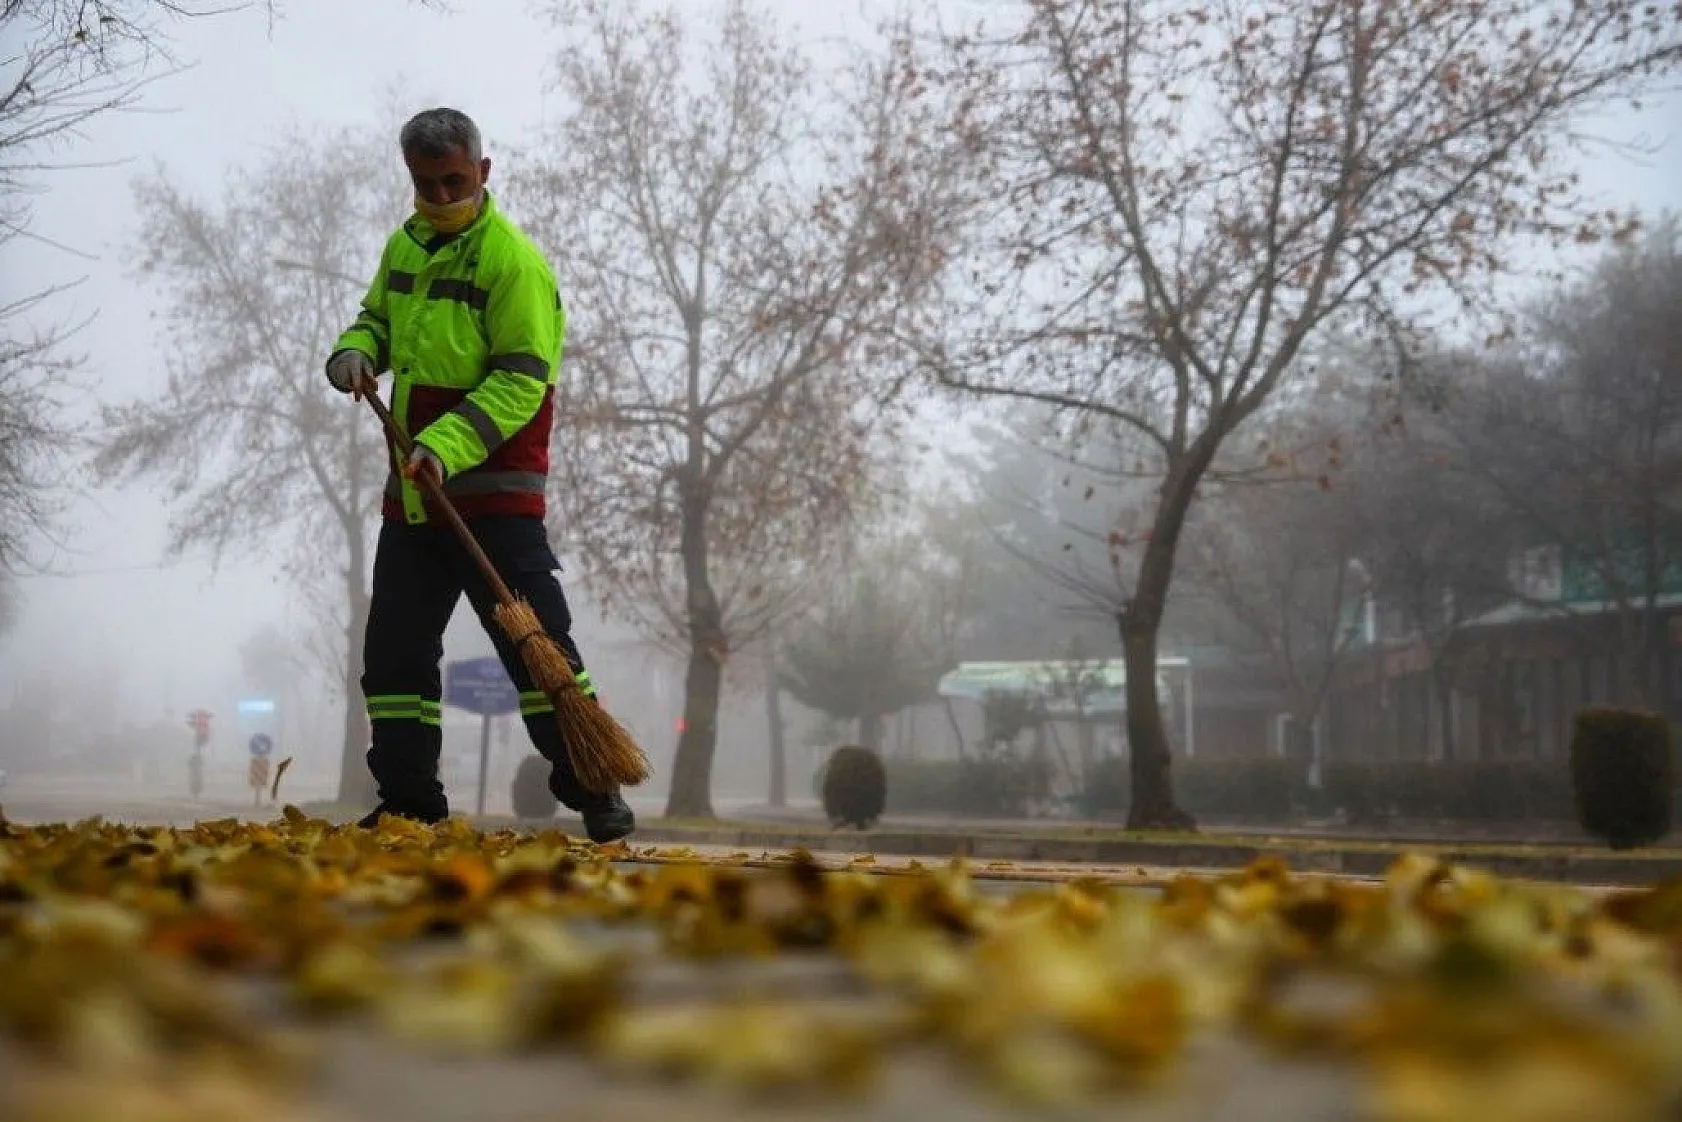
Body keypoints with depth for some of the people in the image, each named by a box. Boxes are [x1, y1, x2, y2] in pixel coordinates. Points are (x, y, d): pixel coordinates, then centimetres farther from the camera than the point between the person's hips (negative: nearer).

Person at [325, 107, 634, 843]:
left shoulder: (512, 259, -11)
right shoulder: (404, 245, 12)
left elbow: (523, 378, -16)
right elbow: (378, 316, 27)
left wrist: (449, 444, -28)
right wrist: (355, 353, 2)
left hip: (494, 490, -7)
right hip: (412, 493, 7)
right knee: (395, 648, 9)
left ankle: (595, 795, -2)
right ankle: (409, 801, 18)